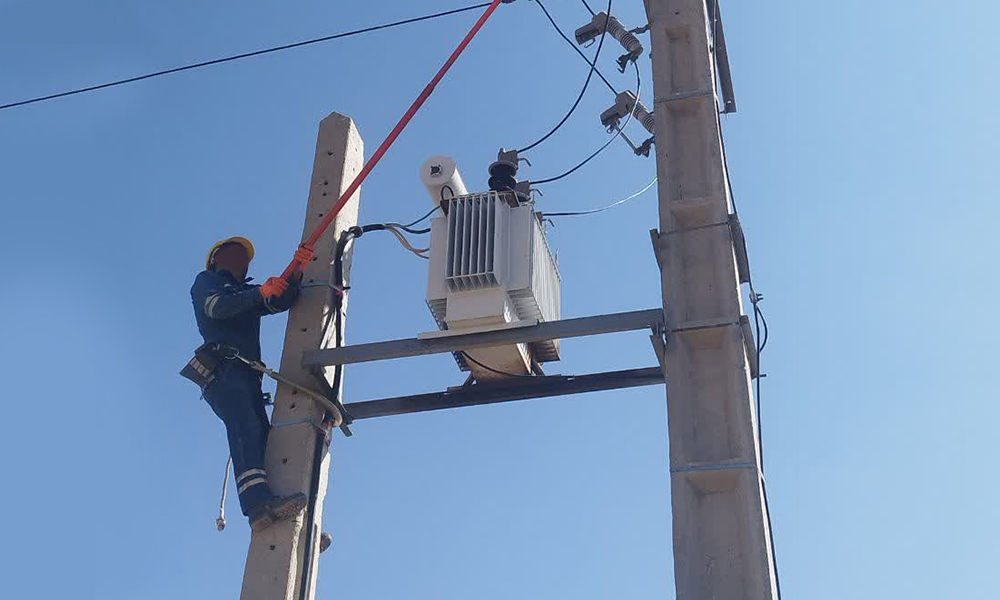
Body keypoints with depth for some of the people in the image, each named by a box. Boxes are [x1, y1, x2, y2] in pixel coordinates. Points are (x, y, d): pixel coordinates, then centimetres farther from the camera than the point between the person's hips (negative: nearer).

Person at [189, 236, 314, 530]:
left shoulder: (248, 295, 36)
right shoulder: (206, 280, 22)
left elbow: (282, 302, 18)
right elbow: (216, 307, -1)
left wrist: (296, 272, 2)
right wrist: (260, 292, -7)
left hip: (247, 375, 7)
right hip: (222, 367, -7)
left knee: (261, 435, -9)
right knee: (246, 426, -28)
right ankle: (258, 503, -47)